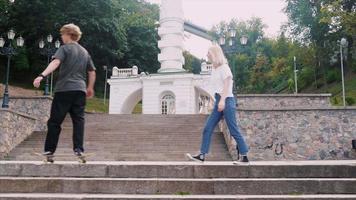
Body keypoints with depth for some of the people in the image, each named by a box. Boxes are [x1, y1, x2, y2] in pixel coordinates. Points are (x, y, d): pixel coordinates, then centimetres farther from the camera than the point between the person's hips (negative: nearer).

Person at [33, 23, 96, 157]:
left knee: (55, 121, 2)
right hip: (80, 90, 5)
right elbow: (92, 72, 22)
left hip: (64, 89, -4)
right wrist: (90, 88, 34)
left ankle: (49, 149, 6)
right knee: (78, 119, 2)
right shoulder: (85, 52, 19)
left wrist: (42, 75, -30)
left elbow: (55, 62, -18)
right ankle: (78, 149, -6)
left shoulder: (64, 48, 1)